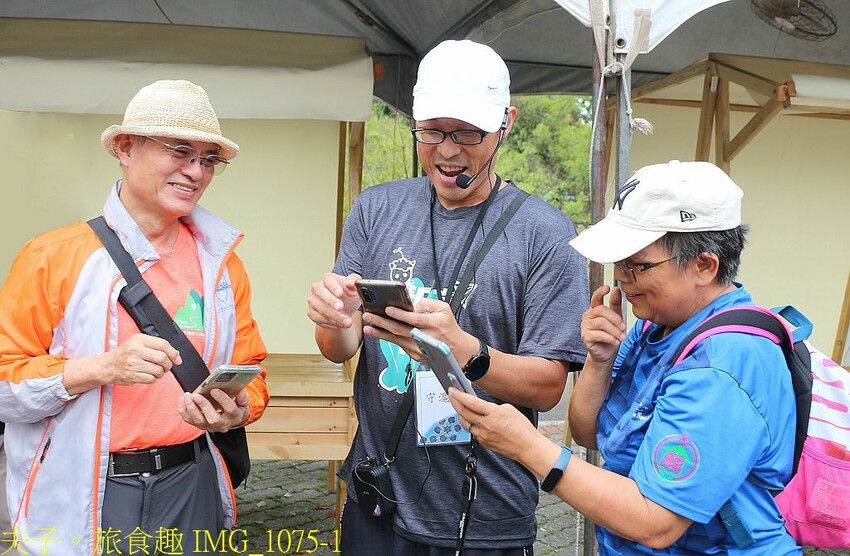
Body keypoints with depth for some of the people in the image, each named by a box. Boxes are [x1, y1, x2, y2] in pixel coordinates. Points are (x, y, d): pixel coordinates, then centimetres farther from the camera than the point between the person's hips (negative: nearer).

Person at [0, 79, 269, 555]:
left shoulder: (222, 262, 4)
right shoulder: (53, 256, -6)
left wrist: (237, 412, -15)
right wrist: (104, 367, -22)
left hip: (190, 487, 3)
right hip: (78, 502, -2)